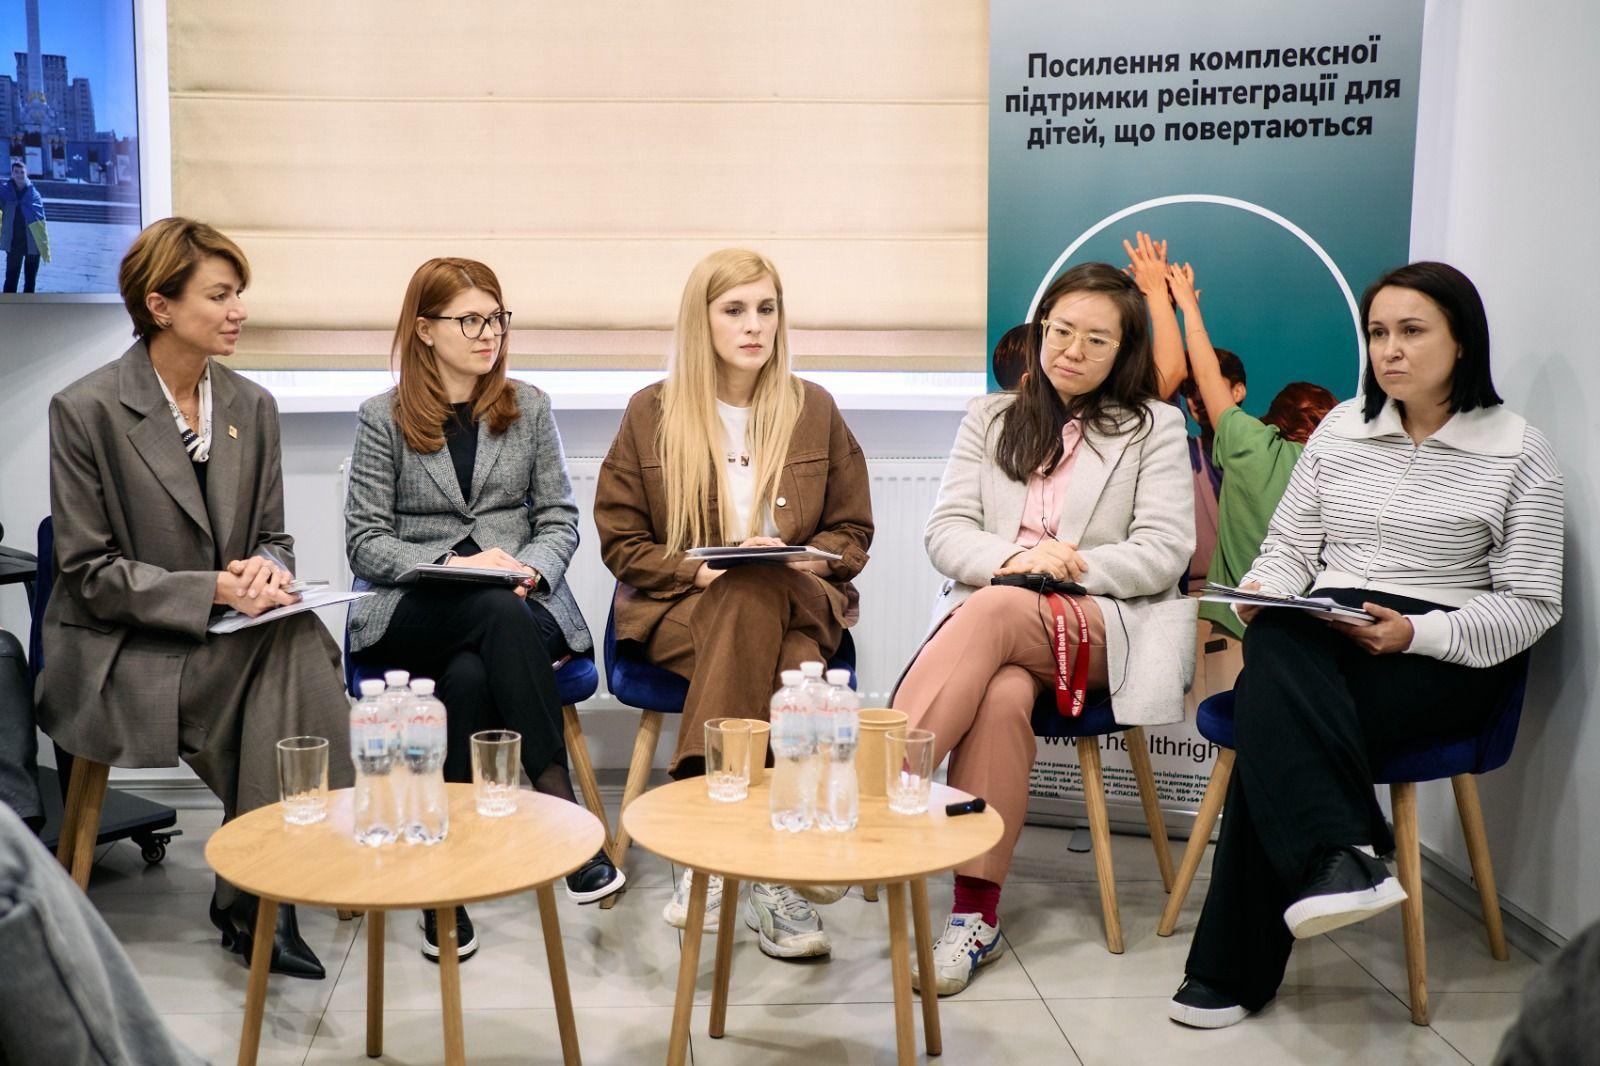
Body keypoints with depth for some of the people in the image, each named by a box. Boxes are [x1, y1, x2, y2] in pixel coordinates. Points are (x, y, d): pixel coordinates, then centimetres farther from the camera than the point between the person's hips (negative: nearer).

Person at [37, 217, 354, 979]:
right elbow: (87, 573, -9)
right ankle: (255, 902, -17)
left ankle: (254, 897, -22)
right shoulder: (85, 410, -8)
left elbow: (273, 536, 13)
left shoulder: (252, 406, 8)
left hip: (232, 631, 5)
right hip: (120, 651, -5)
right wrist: (211, 591, -21)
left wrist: (264, 570, -12)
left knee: (301, 645, -29)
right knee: (278, 662, -31)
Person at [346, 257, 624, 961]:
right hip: (413, 613, -1)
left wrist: (529, 568, -11)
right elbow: (365, 543, 2)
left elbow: (559, 520, 11)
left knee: (469, 677, -35)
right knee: (500, 615, -37)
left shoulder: (529, 408, 14)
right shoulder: (384, 419, 8)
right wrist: (451, 562, -14)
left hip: (519, 606, 2)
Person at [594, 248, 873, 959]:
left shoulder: (815, 409, 11)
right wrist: (699, 568, -11)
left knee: (759, 601, -36)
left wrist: (803, 557, -7)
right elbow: (620, 539, 6)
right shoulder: (652, 412, 6)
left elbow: (851, 531, 15)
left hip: (797, 602, 1)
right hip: (680, 607, -1)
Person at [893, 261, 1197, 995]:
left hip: (1100, 628, -2)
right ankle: (976, 917, -35)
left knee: (994, 612, -37)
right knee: (1003, 695, -36)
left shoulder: (1155, 426, 12)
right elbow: (945, 533, 9)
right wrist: (1011, 558, -12)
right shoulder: (989, 418, 19)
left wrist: (1074, 565, -14)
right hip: (984, 614, 2)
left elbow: (1164, 553, 1)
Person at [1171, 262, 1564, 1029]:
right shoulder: (1342, 428, 14)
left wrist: (1417, 633, -19)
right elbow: (1289, 545, 17)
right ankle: (1342, 854, -47)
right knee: (1275, 651, -36)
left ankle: (1236, 969, -28)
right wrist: (1264, 588, -8)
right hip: (1325, 633, 4)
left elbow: (1533, 604, -2)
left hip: (1443, 655, -3)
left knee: (1276, 719, -32)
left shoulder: (1517, 452, 2)